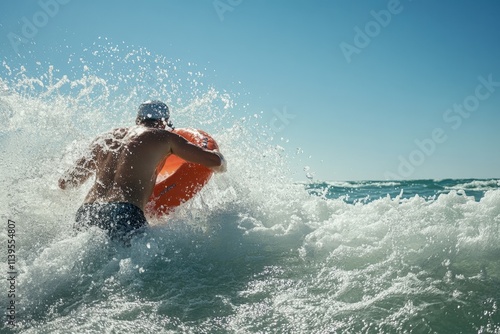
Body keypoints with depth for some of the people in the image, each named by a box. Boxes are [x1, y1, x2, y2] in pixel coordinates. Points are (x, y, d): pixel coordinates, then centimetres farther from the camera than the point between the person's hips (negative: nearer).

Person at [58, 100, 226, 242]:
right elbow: (217, 162, 12)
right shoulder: (163, 136, 11)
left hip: (85, 215, 6)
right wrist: (216, 153, 37)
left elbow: (64, 182, 27)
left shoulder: (104, 138, 22)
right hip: (125, 214, -6)